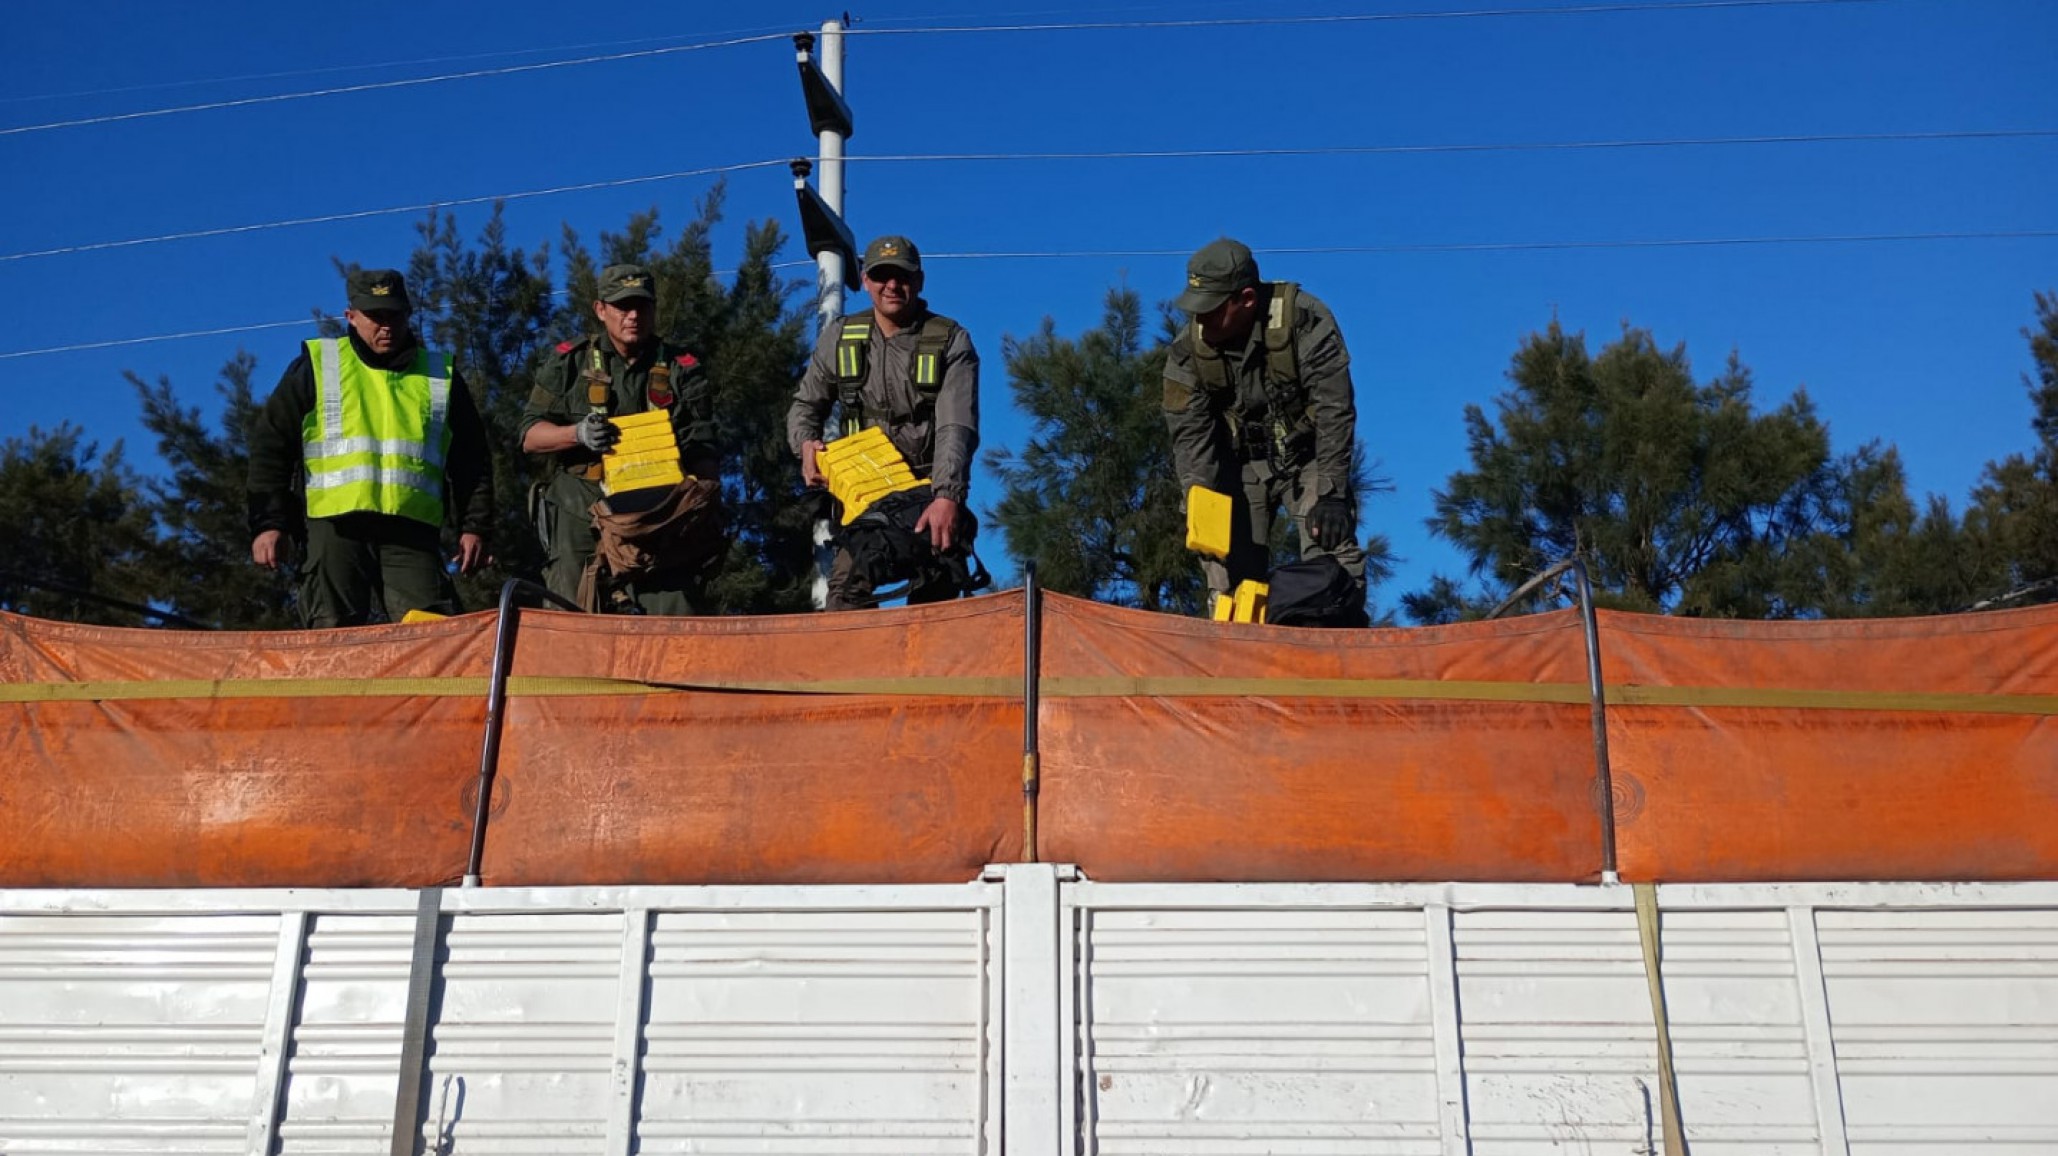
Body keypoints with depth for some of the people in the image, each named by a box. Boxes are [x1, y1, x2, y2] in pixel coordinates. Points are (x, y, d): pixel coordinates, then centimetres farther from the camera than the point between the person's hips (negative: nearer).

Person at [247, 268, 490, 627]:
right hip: (335, 527, -1)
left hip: (413, 531, 1)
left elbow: (471, 461, 19)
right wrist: (268, 524, 1)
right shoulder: (316, 366, 13)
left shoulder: (440, 376, 18)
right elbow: (270, 446, 11)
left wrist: (474, 527, 8)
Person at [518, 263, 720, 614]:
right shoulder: (567, 363, 11)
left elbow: (702, 452, 4)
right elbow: (529, 434, 8)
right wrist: (577, 434, -12)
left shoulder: (683, 371, 10)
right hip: (581, 520, 0)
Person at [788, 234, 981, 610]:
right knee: (847, 595, -14)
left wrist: (947, 496, -33)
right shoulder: (839, 339, 6)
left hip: (932, 493, -2)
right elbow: (805, 405, 17)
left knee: (935, 601, -10)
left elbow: (957, 427, -17)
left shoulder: (951, 341, -5)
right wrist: (806, 443, -8)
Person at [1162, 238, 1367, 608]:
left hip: (1306, 456, -2)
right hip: (1240, 464, 2)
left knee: (1333, 555, -16)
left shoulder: (1304, 320, -23)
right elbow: (1190, 434, -13)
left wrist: (1332, 493, -26)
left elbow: (1334, 409, -22)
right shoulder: (1189, 348, -13)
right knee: (1230, 571, -6)